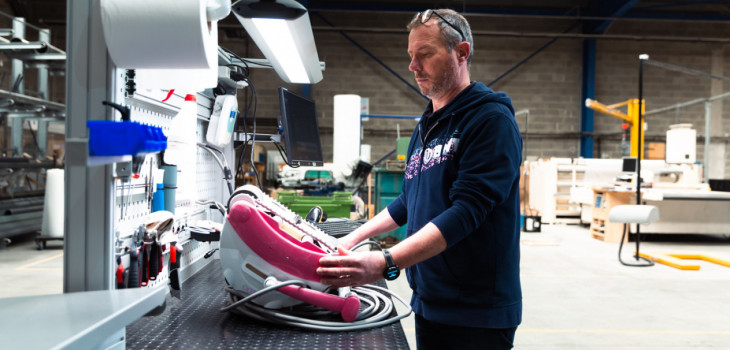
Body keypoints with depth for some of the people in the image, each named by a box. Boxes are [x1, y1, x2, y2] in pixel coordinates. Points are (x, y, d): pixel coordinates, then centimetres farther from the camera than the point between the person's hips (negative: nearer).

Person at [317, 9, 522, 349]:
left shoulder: (491, 118, -13)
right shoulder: (426, 125, 12)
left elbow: (466, 210, -24)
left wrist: (386, 263, -32)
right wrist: (356, 237, 13)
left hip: (478, 313, -7)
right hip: (427, 302, 7)